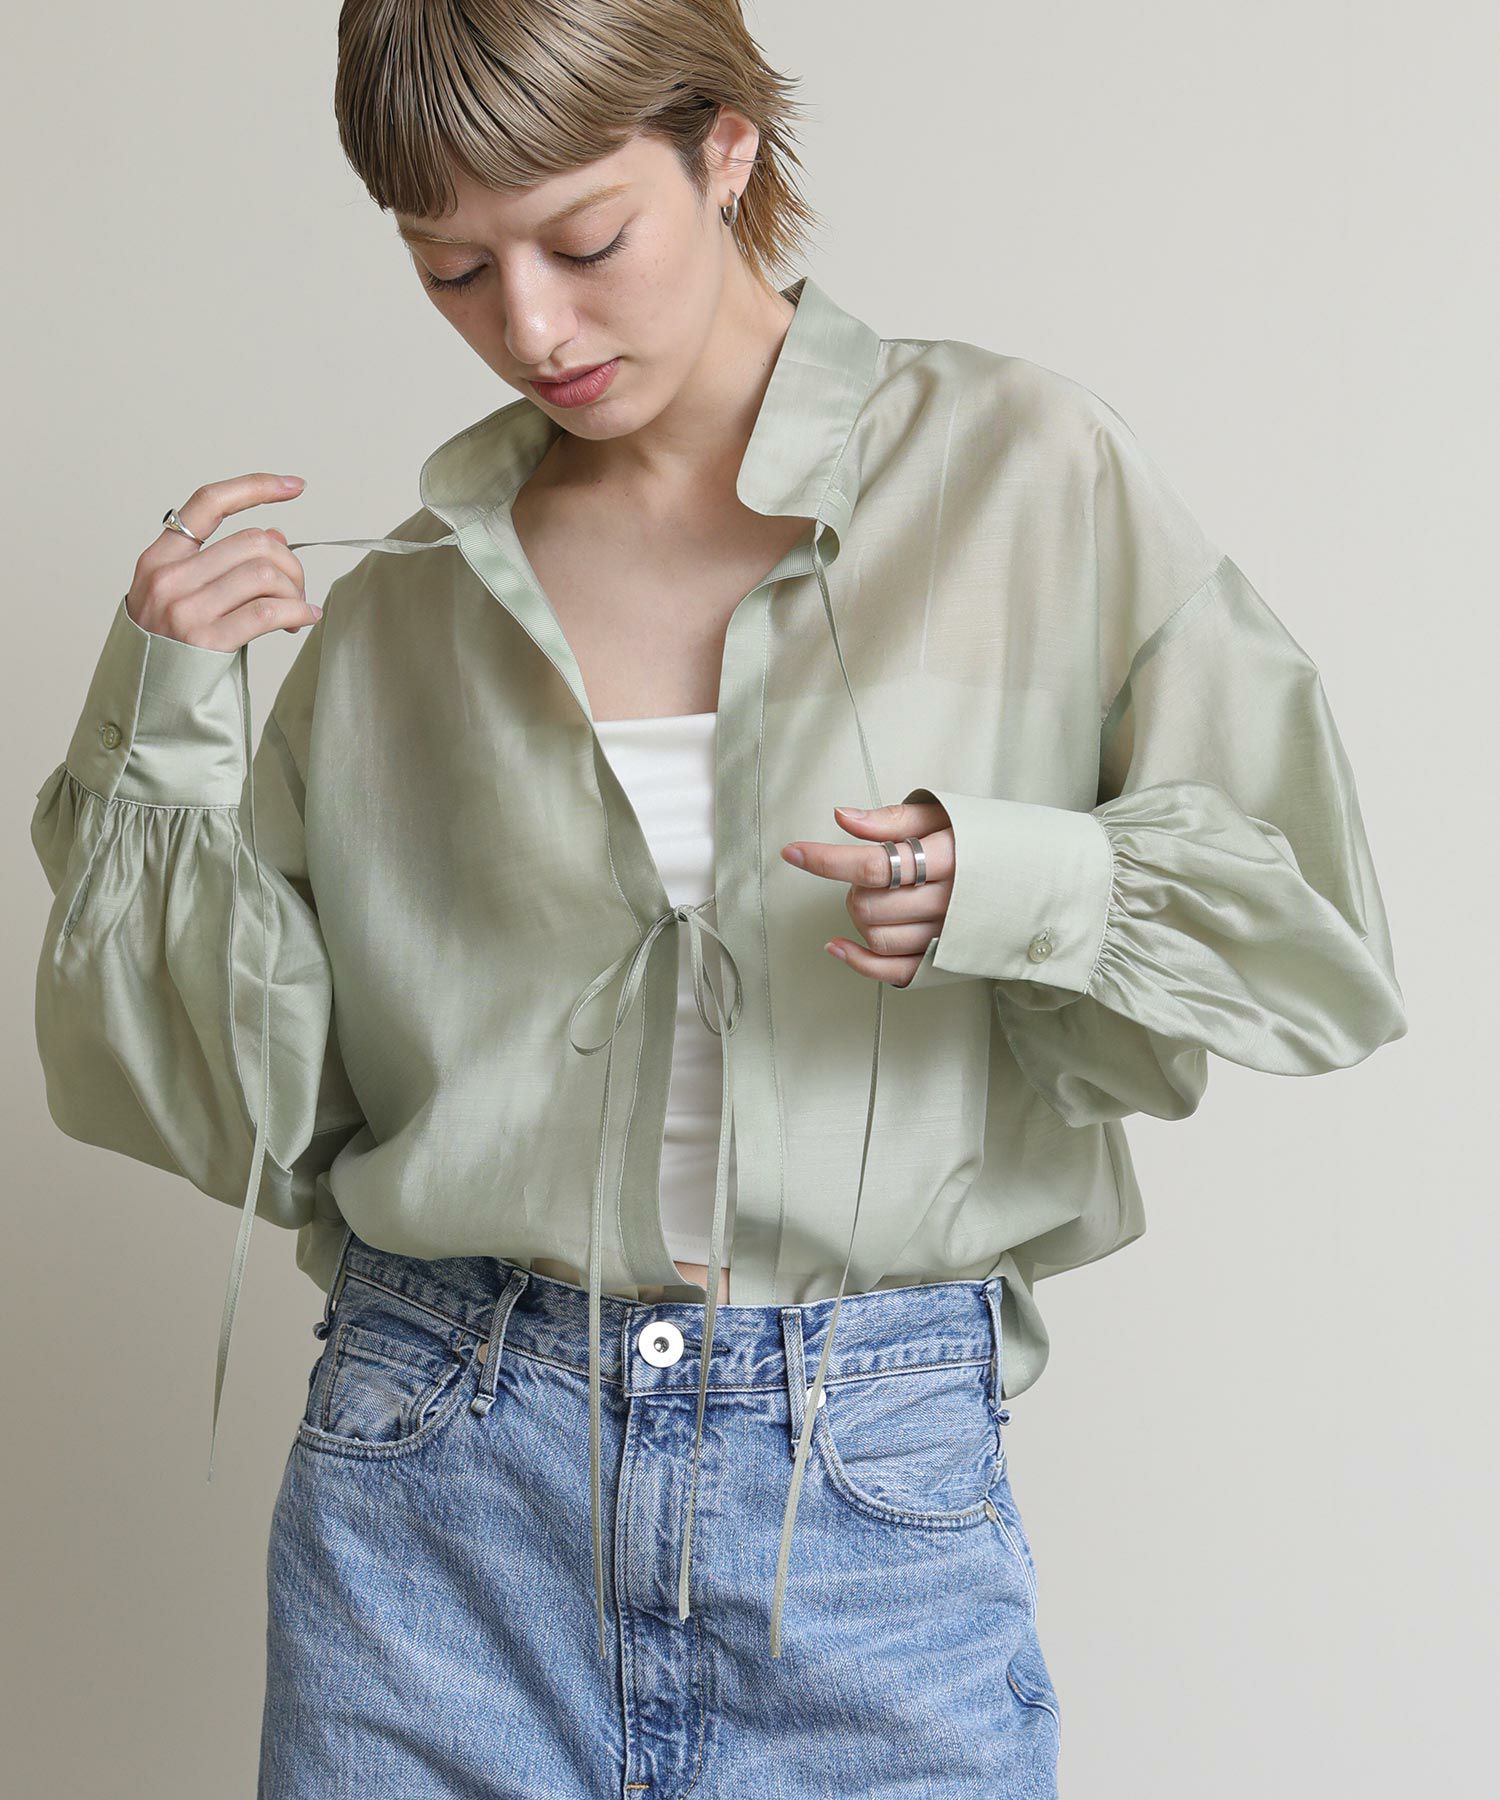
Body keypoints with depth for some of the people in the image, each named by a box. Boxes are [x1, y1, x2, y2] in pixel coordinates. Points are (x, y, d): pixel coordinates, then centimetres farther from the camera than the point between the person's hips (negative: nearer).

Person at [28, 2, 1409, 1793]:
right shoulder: (403, 600, 6)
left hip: (877, 1493, -1)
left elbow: (1314, 927, -1)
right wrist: (162, 734, -5)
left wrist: (1015, 886, -17)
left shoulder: (1025, 470, -1)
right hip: (437, 1487, 2)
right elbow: (239, 1108, 5)